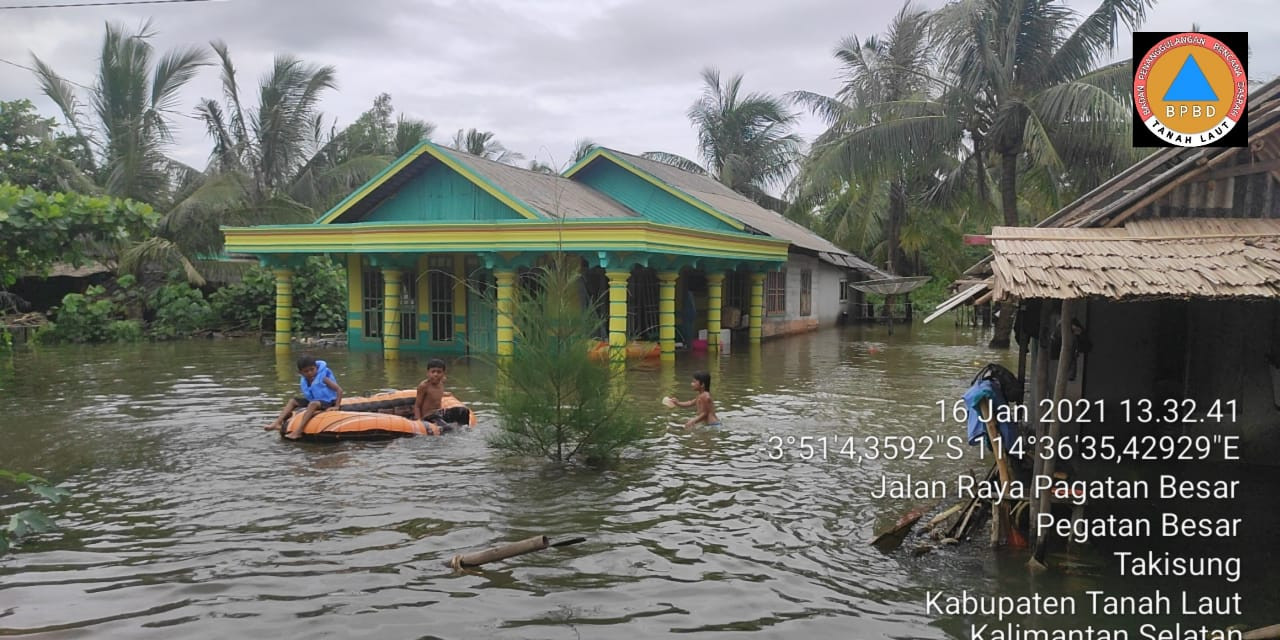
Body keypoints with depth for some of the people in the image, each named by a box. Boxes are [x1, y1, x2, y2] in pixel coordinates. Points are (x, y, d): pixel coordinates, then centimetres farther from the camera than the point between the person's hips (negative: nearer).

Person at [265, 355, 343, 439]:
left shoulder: (323, 378, -18)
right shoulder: (304, 380, 2)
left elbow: (339, 390, -21)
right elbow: (307, 396, 17)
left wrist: (337, 406, -26)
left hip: (327, 402, -8)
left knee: (313, 404, -37)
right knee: (292, 401, 3)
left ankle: (298, 431, -43)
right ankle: (278, 423, -11)